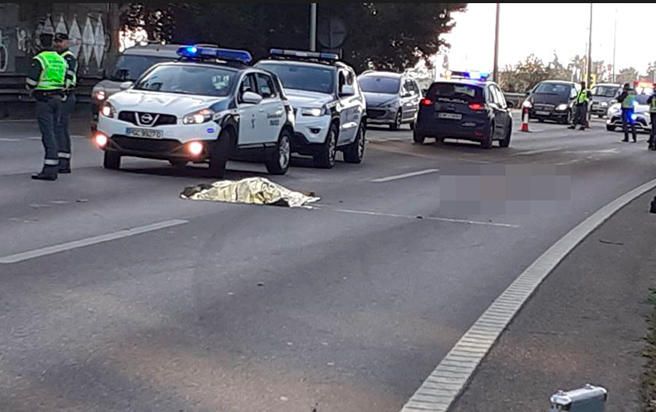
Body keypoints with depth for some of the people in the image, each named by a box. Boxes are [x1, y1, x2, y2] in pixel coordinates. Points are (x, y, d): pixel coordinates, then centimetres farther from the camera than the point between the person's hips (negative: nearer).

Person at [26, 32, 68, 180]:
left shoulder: (39, 60, -11)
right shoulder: (61, 60, 12)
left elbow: (31, 81, -16)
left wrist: (32, 88, 4)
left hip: (44, 100, -7)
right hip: (57, 99, 7)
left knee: (48, 134, -10)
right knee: (52, 133, 13)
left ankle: (50, 170, -14)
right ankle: (53, 167, 14)